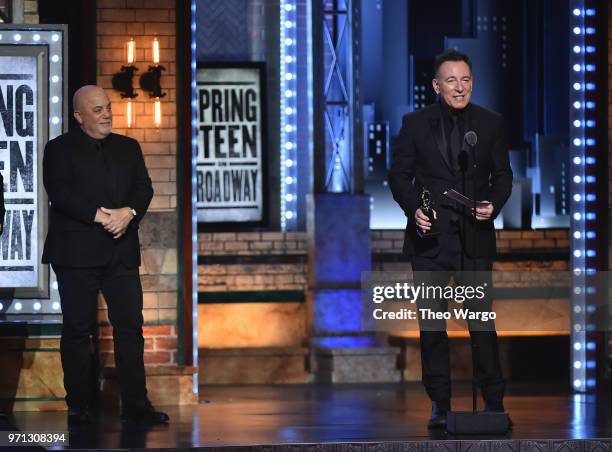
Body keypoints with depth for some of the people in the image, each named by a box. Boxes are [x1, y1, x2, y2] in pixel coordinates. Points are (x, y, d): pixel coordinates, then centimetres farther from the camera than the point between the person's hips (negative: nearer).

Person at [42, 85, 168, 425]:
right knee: (78, 330, 0)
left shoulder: (128, 148, 17)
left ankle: (135, 404, 2)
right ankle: (78, 407, 5)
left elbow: (144, 187, 7)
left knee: (130, 326, -1)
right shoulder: (60, 149, 2)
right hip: (77, 253, -4)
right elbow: (60, 193, -11)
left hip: (121, 252, 4)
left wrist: (129, 212, -13)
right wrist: (99, 216, -19)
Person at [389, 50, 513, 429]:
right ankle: (440, 404, 12)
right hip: (430, 236, 0)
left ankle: (494, 402, 8)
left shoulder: (491, 124, 4)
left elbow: (502, 175, 9)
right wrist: (413, 209, -13)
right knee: (431, 324, 5)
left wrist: (494, 205, -11)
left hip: (475, 237, 0)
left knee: (482, 320, 0)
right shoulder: (415, 124, 2)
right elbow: (400, 175, 4)